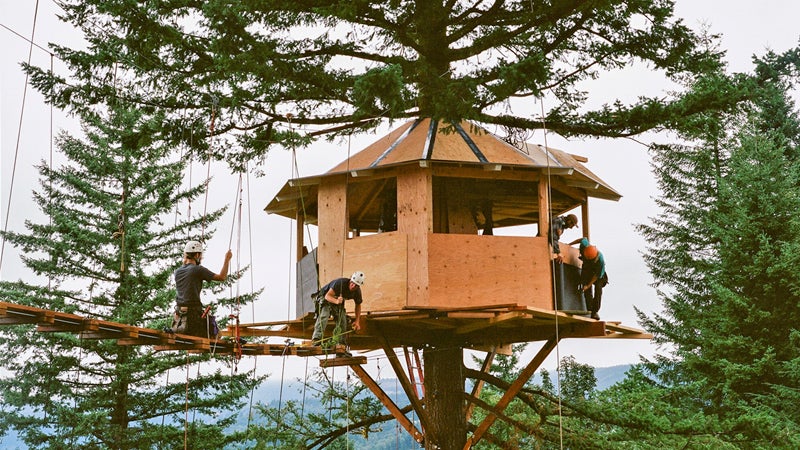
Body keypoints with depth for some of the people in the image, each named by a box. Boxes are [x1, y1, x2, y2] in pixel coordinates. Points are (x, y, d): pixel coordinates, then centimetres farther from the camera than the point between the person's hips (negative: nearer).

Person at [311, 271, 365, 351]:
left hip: (338, 302, 6)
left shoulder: (357, 291, -15)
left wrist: (357, 321, -5)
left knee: (342, 321, -9)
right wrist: (336, 301, -58)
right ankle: (316, 339, -41)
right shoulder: (340, 282, -34)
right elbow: (327, 296, -37)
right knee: (323, 316, -30)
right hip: (324, 299, -6)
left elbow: (358, 305, 3)